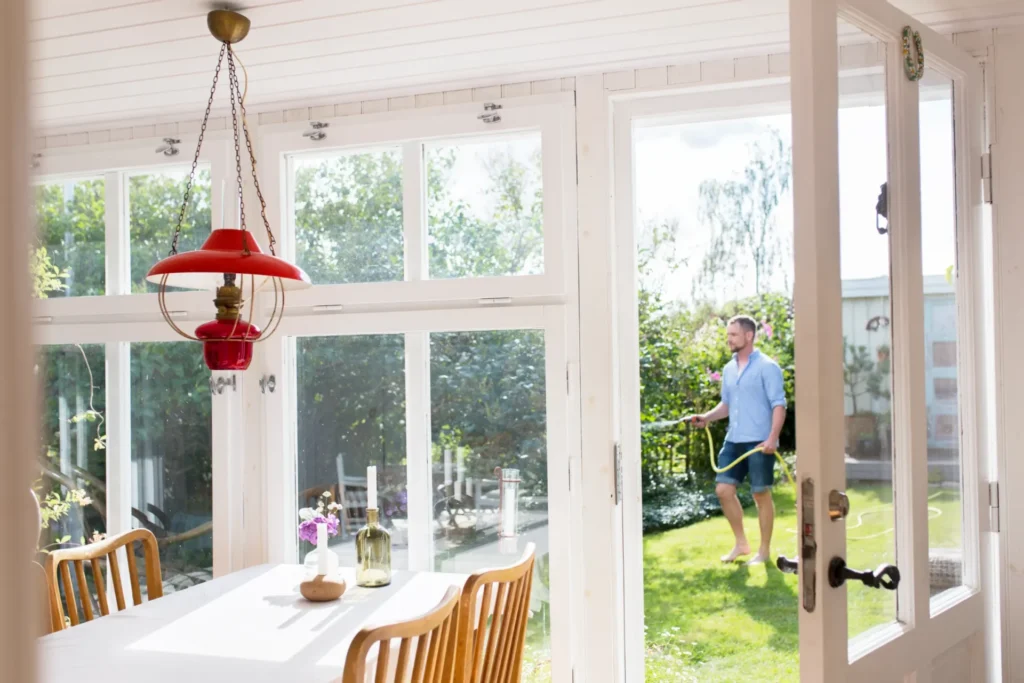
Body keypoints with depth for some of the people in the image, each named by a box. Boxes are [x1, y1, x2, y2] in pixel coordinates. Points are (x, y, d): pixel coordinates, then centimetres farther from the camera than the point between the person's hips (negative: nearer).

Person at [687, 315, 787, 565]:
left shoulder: (767, 367, -8)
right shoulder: (728, 369, 13)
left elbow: (779, 404, -12)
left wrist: (773, 437, -23)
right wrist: (707, 417, 4)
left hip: (759, 441, -7)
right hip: (734, 440, 7)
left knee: (761, 495, 2)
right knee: (723, 489, 3)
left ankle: (764, 550, 15)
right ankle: (741, 543, 18)